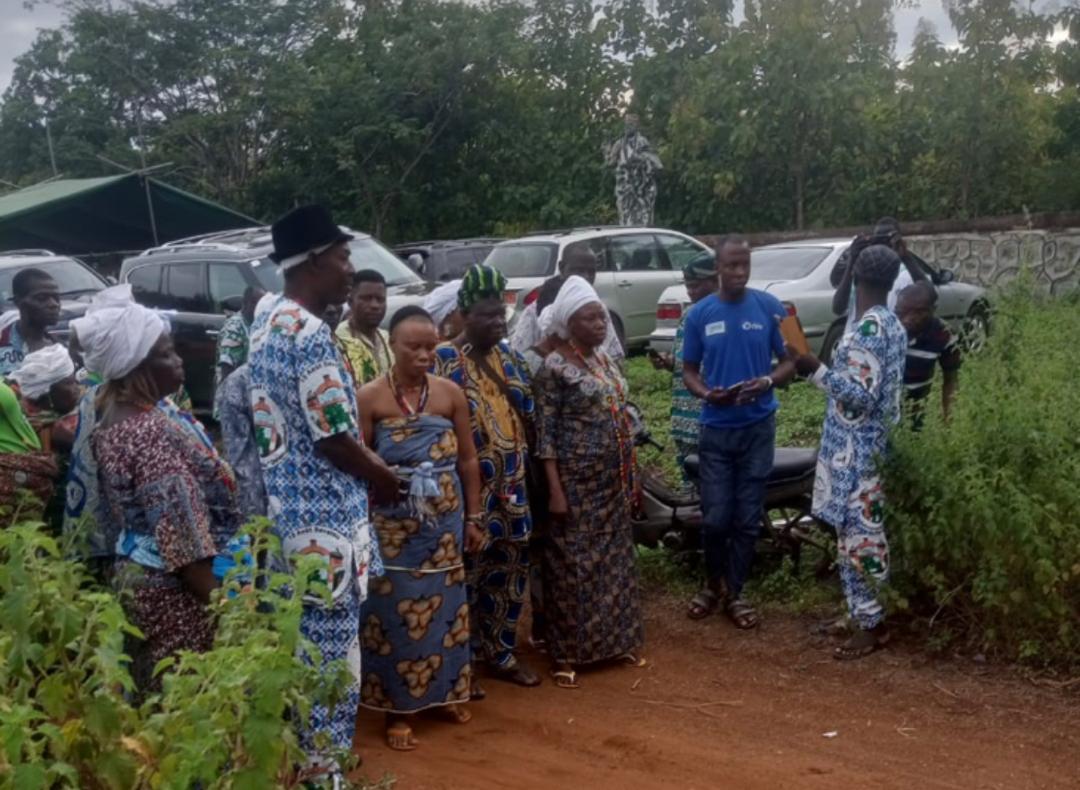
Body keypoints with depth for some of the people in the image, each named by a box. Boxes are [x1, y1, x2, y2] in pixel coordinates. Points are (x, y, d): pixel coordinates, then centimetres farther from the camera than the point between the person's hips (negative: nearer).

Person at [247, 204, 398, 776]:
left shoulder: (267, 316, 10)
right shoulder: (309, 334, -21)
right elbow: (333, 438, -19)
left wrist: (368, 460, 16)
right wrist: (384, 477, -2)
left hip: (287, 504, 10)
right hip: (323, 515, -10)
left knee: (305, 642, 19)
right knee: (329, 649, 2)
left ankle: (302, 754, 31)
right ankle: (323, 765, 13)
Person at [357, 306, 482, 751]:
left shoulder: (451, 394, 2)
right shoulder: (369, 397, -8)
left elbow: (468, 460, 7)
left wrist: (473, 517, 7)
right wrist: (371, 502, -10)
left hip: (445, 522, 3)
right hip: (392, 524, -3)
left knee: (443, 605, 11)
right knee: (395, 609, 1)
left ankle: (444, 690, 28)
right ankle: (398, 708, 11)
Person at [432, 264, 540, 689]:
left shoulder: (508, 355, 11)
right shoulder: (444, 360, -9)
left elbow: (530, 416, 16)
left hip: (511, 483, 7)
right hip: (469, 485, -7)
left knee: (510, 566, 13)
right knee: (467, 569, -1)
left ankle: (501, 652, 27)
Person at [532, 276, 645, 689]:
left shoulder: (604, 359, 9)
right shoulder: (555, 368, -12)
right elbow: (546, 433, -14)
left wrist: (630, 476, 14)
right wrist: (555, 489, -18)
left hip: (612, 481, 7)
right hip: (577, 482, -7)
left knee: (613, 558, 14)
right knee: (573, 563, 0)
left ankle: (614, 640, 27)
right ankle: (566, 654, 10)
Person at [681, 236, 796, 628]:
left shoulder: (770, 308, -3)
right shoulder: (700, 313, 0)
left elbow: (789, 362, 2)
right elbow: (689, 370, 6)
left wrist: (766, 382, -19)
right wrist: (706, 393, -15)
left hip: (758, 427, 0)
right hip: (716, 428, 0)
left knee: (747, 518, 5)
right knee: (715, 517, 2)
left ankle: (734, 592, 21)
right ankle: (713, 583, 26)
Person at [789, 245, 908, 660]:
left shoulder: (867, 329, -20)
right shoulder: (894, 326, 9)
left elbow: (862, 396, -23)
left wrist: (817, 370, -24)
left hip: (855, 451, -10)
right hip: (875, 443, 10)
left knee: (856, 534, -4)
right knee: (869, 530, 15)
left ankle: (872, 624, 2)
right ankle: (872, 613, 24)